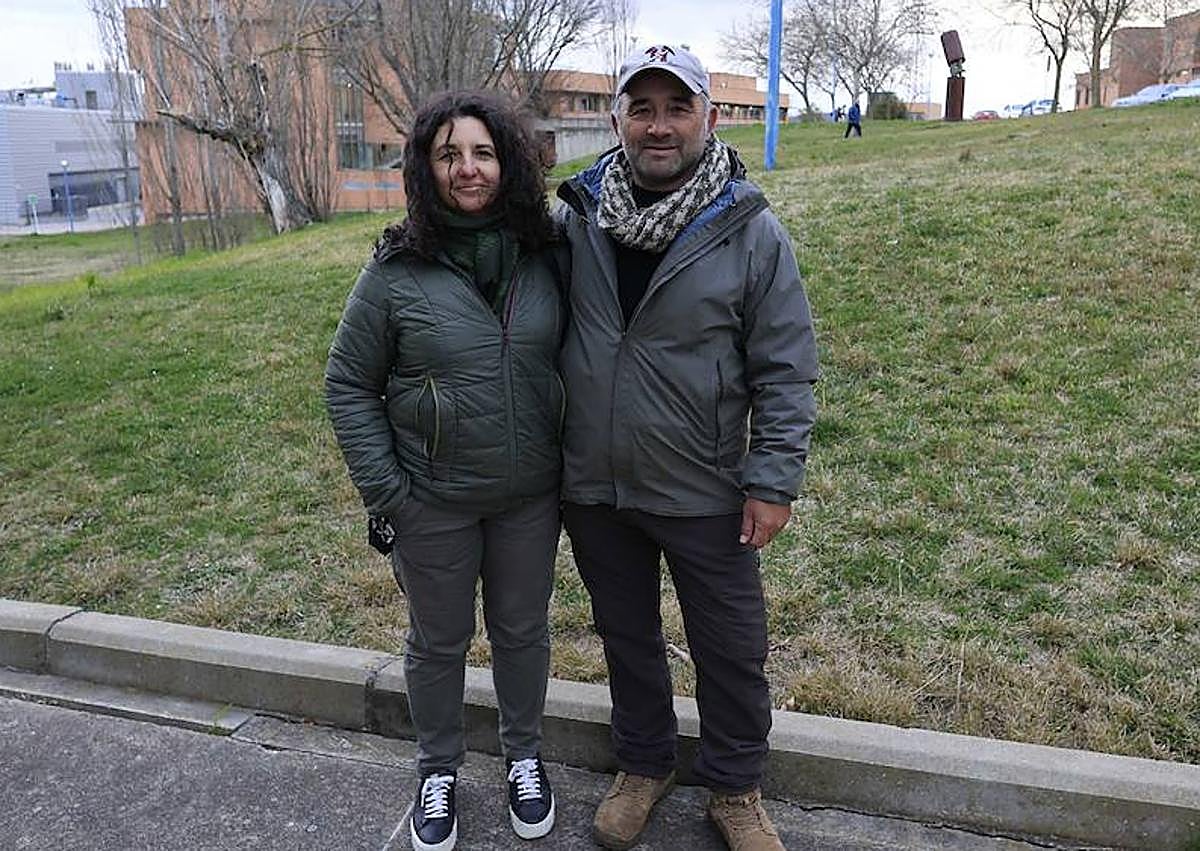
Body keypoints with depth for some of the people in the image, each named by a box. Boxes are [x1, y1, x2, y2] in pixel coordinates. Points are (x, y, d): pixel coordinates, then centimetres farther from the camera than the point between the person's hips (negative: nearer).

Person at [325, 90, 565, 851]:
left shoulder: (546, 258, -4)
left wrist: (575, 457, 2)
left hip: (532, 495, 2)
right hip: (433, 501, -1)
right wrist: (384, 491, -9)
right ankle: (439, 770, 40)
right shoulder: (397, 272, -11)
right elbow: (349, 384, -4)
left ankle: (524, 756, 42)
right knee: (439, 641, 16)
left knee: (522, 630, 18)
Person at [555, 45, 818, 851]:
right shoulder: (575, 220, -2)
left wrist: (773, 481, -10)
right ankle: (644, 766, 45)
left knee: (732, 649, 12)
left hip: (705, 494, -2)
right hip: (593, 489, 3)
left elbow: (785, 370, -7)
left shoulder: (752, 232, -9)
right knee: (626, 634, 21)